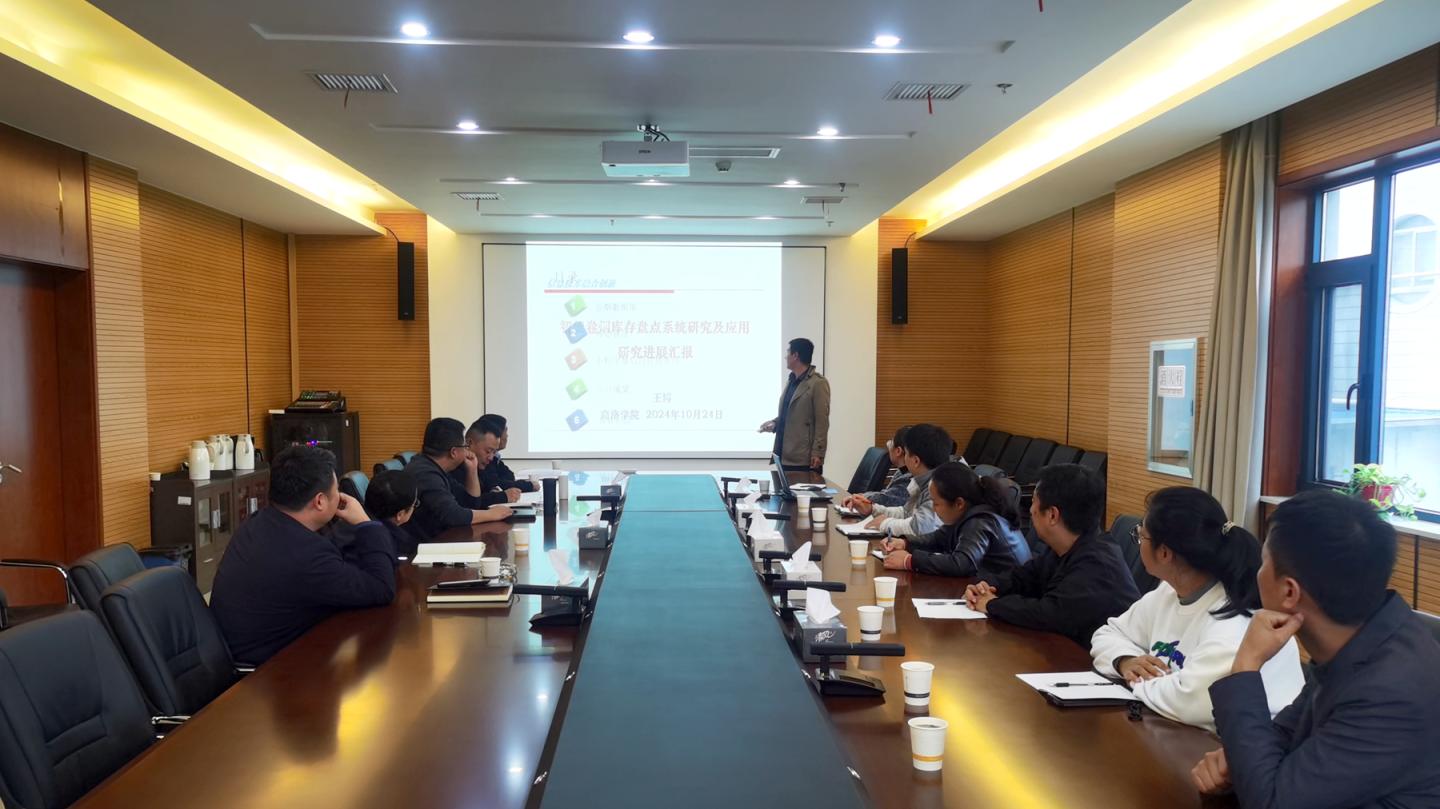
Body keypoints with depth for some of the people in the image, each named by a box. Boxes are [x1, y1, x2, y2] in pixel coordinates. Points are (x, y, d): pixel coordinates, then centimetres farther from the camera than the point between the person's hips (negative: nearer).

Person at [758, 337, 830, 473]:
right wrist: (775, 423, 7)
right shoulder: (791, 381, 17)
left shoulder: (818, 383, -9)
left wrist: (817, 454, -17)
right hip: (786, 456, 8)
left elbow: (822, 421, -13)